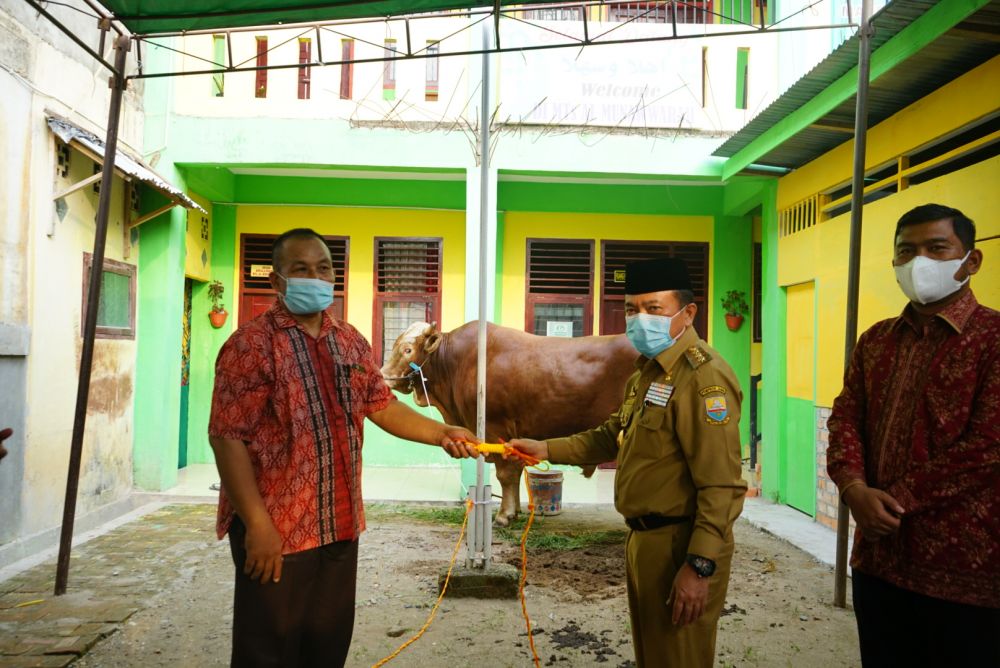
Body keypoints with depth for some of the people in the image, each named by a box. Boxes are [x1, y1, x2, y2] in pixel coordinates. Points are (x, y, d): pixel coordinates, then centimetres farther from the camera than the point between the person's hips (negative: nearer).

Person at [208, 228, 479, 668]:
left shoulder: (351, 343, 9)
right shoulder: (252, 344, -12)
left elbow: (382, 406, 12)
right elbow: (228, 437, -16)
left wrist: (441, 434, -2)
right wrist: (257, 523, -20)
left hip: (341, 526, 6)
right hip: (274, 530, -6)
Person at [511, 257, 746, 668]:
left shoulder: (703, 377, -20)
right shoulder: (647, 371, 12)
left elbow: (722, 486, -24)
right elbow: (613, 436, 20)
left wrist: (700, 566, -25)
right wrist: (546, 449, 9)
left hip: (680, 546, -10)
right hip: (644, 539, 10)